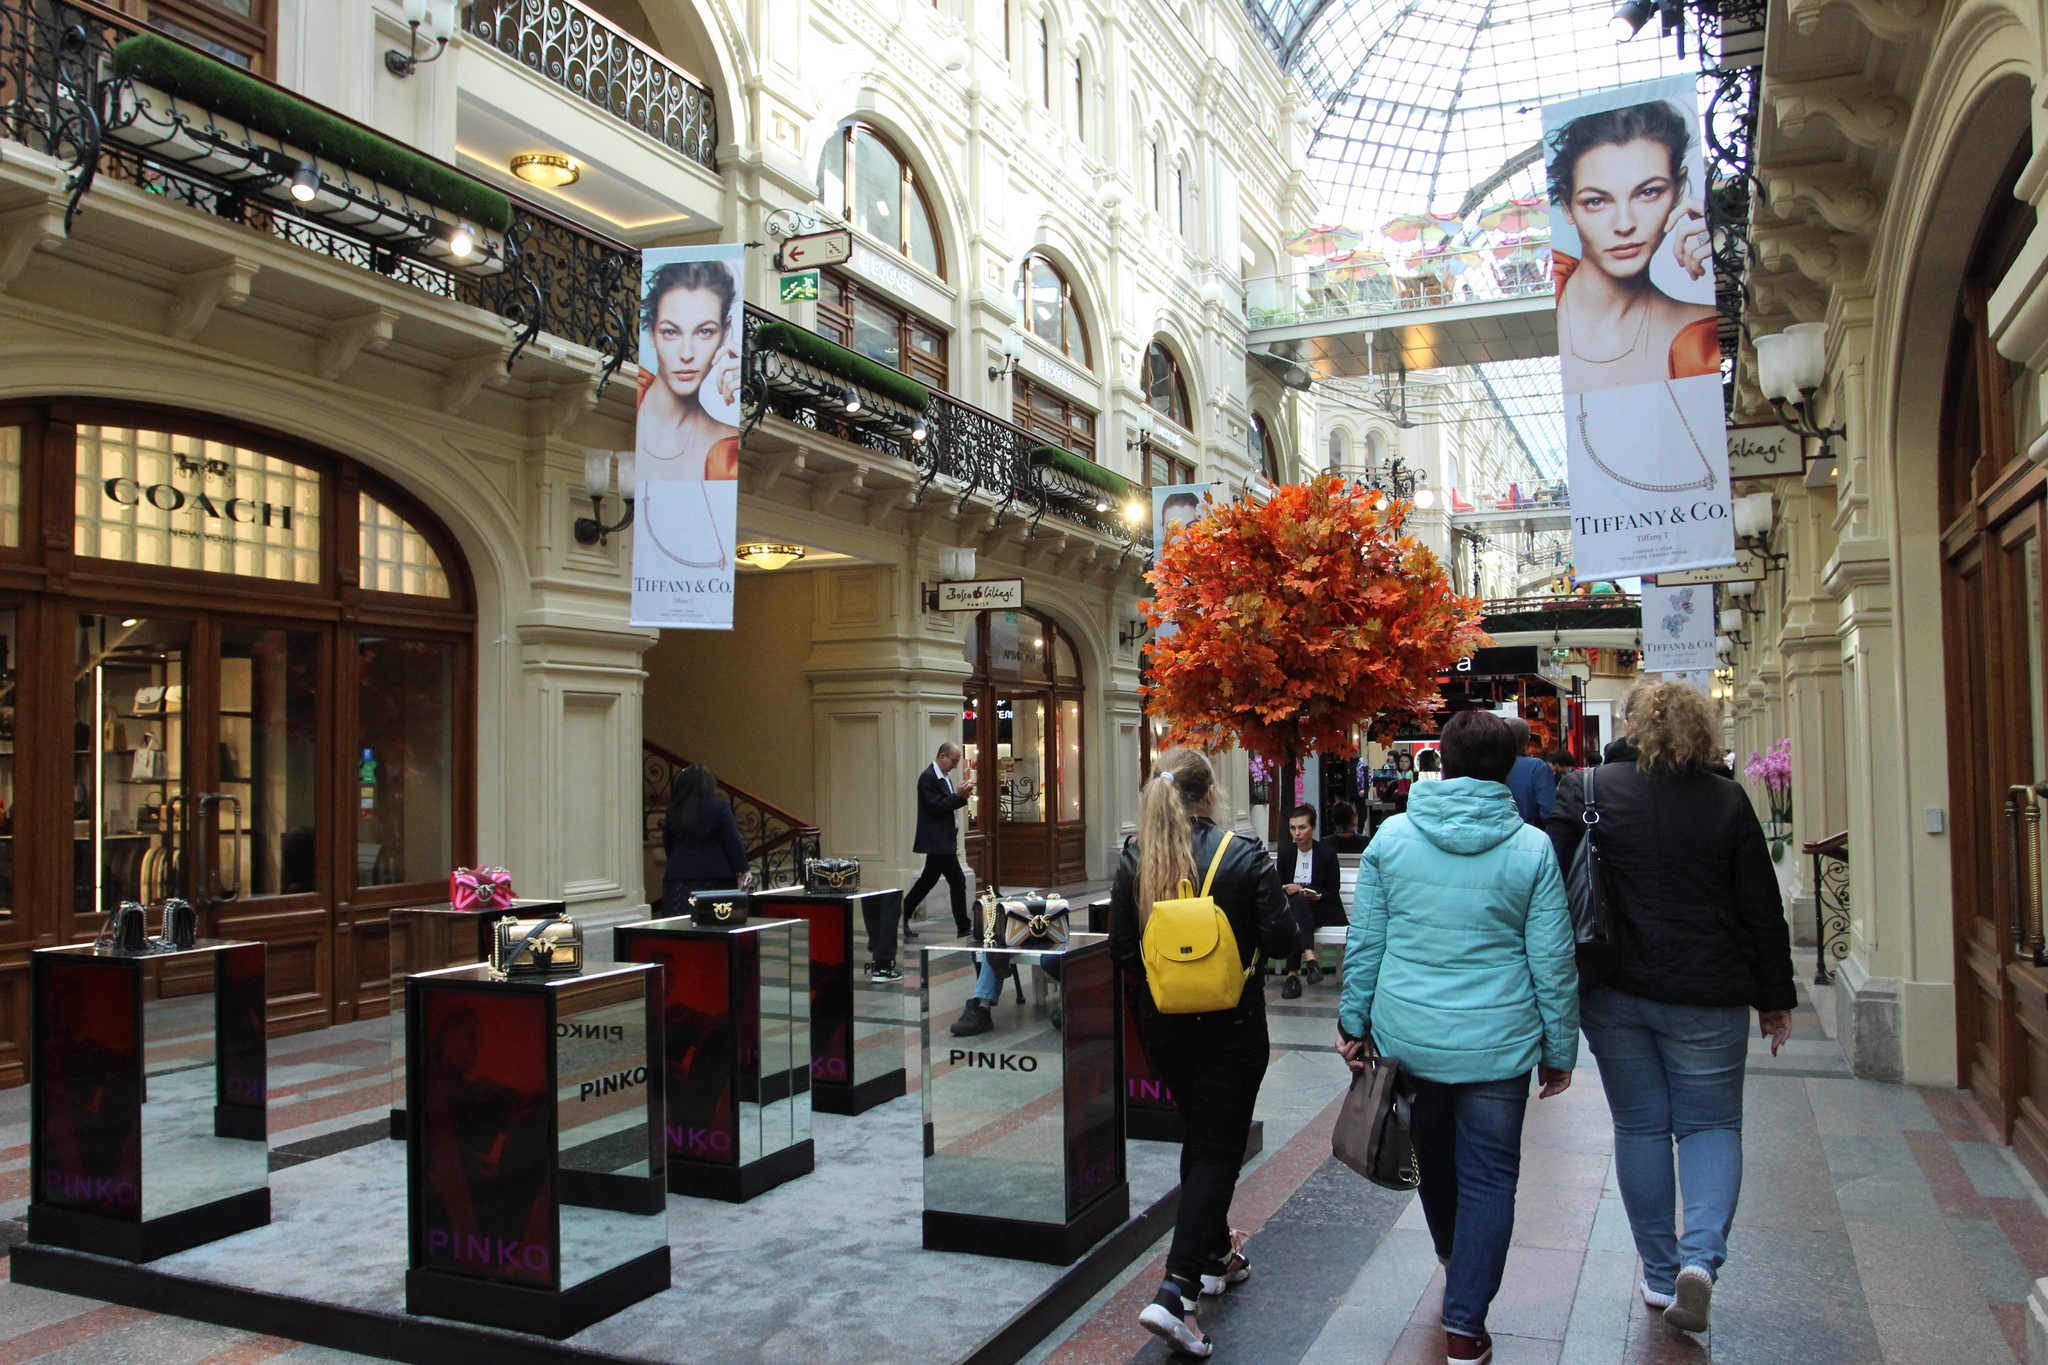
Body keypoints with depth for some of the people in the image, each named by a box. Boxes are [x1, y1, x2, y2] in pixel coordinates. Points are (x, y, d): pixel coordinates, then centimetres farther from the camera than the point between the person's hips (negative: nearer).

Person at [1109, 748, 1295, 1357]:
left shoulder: (1135, 858, -6)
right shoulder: (1244, 856, -15)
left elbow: (1122, 950, -3)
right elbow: (1280, 941, -13)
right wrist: (1276, 895, 8)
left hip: (1162, 1024, 4)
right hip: (1231, 1026, -4)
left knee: (1199, 1137, 23)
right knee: (1218, 1151, 2)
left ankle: (1215, 1257, 38)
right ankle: (1175, 1293, -10)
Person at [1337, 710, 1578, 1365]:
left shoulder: (1391, 837, -3)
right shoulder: (1531, 848, -7)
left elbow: (1364, 941, 1)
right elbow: (1553, 961, -3)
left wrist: (1354, 1022, 11)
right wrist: (1559, 1048, 7)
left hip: (1407, 1036, 3)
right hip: (1496, 1042, -2)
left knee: (1435, 1155, 24)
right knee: (1488, 1178, 9)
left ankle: (1453, 1261, 48)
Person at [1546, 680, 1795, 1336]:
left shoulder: (1587, 790, -5)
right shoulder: (1727, 801, -2)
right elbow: (1763, 908, 2)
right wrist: (1775, 997, 12)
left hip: (1615, 993, 0)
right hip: (1706, 996, 0)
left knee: (1640, 1126, 12)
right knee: (1711, 1123, 13)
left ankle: (1661, 1273, 20)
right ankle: (1701, 1256, -6)